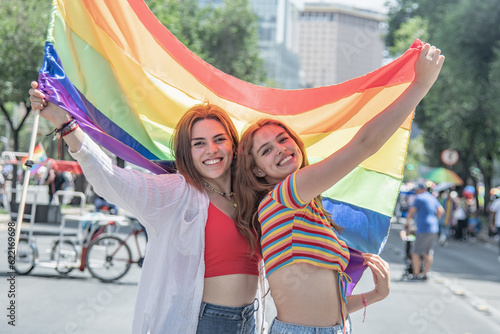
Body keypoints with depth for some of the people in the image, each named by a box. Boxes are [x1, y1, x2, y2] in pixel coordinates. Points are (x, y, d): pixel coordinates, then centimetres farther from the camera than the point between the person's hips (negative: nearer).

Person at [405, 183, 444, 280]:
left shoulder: (419, 198, -7)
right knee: (429, 253, 11)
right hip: (434, 229, 8)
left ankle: (416, 274, 1)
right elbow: (441, 211, 19)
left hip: (423, 229, -8)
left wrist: (407, 222, 6)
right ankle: (425, 274, 14)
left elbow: (411, 212, -9)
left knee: (415, 252, 0)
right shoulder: (433, 198, 15)